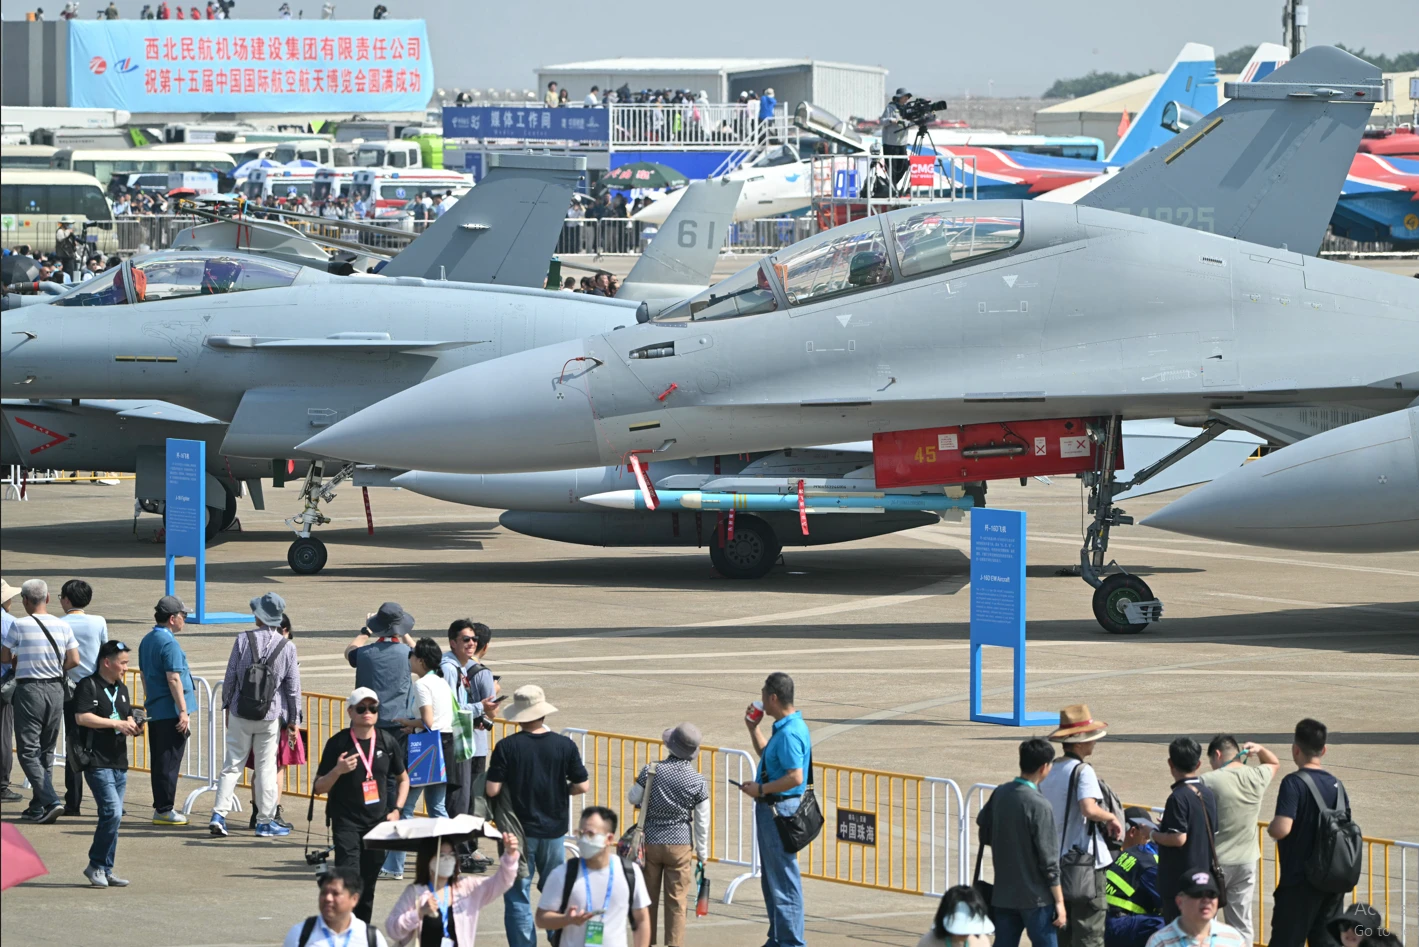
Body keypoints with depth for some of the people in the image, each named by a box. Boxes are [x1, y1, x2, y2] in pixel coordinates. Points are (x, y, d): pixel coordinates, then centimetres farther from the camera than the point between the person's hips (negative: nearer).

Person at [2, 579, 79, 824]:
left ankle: (50, 801, -18)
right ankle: (37, 808, 18)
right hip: (56, 688, 5)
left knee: (29, 751, -2)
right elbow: (74, 660, 2)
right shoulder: (62, 625, 2)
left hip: (29, 689, -5)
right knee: (46, 751, 15)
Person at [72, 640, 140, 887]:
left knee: (113, 816, 7)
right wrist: (117, 723, -18)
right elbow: (81, 717, -18)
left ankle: (105, 871, 13)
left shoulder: (122, 689, 18)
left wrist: (133, 727, 0)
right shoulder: (88, 686, -7)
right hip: (97, 762, -8)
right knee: (112, 813, -16)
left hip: (119, 762, 8)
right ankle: (96, 865, -5)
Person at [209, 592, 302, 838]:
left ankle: (219, 814, -1)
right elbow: (293, 687, 0)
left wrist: (227, 705, 13)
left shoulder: (243, 640, -6)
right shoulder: (287, 647, -5)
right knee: (266, 768, 6)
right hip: (270, 717, 0)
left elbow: (231, 676, -1)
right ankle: (265, 822, 10)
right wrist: (294, 719, 9)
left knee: (232, 765, 7)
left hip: (240, 715, 0)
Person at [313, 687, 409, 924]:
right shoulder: (338, 743, -5)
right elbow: (318, 787, -1)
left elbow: (403, 779, 18)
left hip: (378, 823, 3)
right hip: (346, 822, -3)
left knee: (369, 884, 10)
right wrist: (338, 771, -19)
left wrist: (396, 810, 5)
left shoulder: (387, 742, 4)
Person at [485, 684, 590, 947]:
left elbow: (492, 790, -14)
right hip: (554, 829, 2)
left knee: (517, 896, 5)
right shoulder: (565, 746, -7)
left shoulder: (507, 747, -13)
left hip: (519, 829, -2)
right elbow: (582, 786, -4)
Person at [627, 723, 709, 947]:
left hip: (650, 842, 1)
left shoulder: (651, 771, -11)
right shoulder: (698, 781, -10)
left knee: (647, 897, 12)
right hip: (680, 844, -1)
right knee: (676, 901, 5)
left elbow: (633, 798, 1)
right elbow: (701, 822, -4)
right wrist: (702, 854, 7)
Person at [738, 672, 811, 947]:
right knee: (771, 878, 17)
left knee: (784, 879, -6)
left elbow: (795, 777, -28)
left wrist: (761, 789, -19)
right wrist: (753, 728, 21)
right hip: (771, 809, 11)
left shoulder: (789, 733, -21)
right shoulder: (784, 728, 12)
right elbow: (766, 755, 30)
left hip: (780, 809, -11)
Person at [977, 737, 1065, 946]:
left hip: (1003, 895, 6)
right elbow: (1049, 860, -16)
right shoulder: (1039, 805, -18)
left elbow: (985, 836, 12)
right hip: (1035, 897, -6)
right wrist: (1059, 901, -9)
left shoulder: (1000, 794, 1)